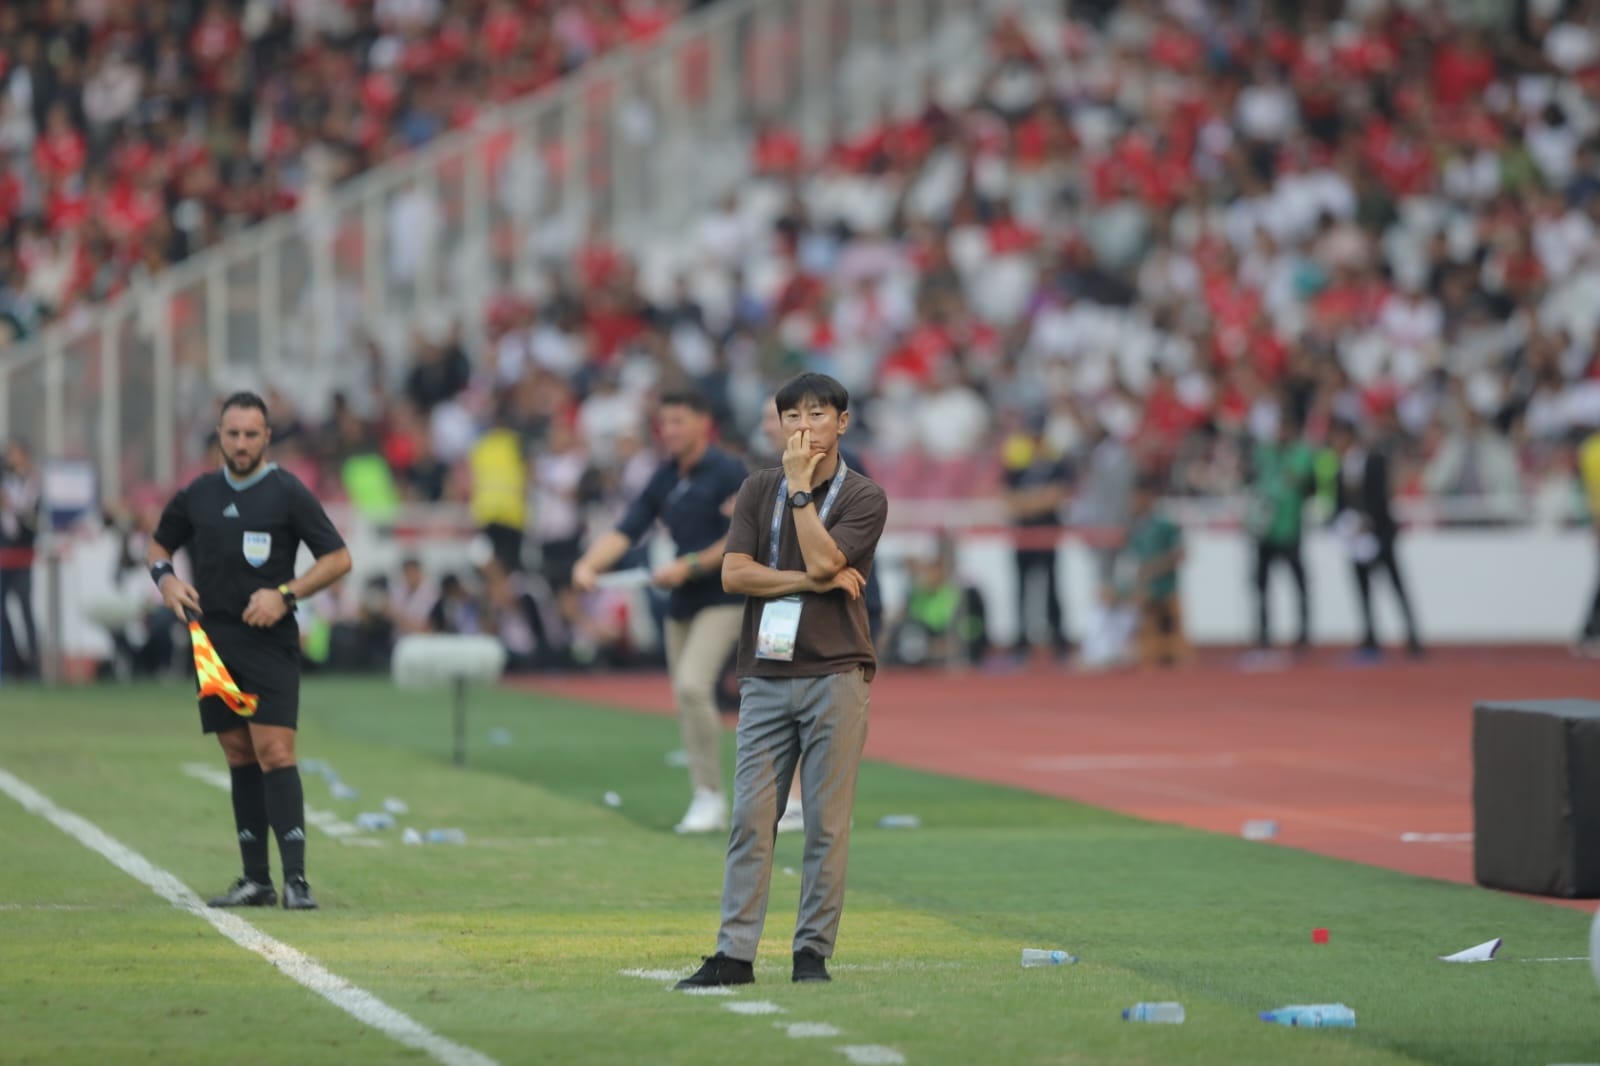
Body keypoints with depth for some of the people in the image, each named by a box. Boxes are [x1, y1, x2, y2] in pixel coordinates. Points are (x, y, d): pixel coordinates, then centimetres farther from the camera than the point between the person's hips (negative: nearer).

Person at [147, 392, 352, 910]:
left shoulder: (288, 493, -3)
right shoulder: (198, 494, 10)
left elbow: (338, 558, -3)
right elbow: (159, 544, 24)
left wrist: (285, 594, -14)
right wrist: (165, 579, 2)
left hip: (268, 640, -5)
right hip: (213, 640, 5)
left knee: (274, 752, -14)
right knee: (239, 755, 7)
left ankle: (296, 878, -16)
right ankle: (256, 880, 12)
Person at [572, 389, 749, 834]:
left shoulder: (727, 472, -9)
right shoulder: (664, 478, 11)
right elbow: (626, 531, 6)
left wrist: (689, 567, -18)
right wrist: (589, 564, -11)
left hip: (722, 598, -7)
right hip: (681, 602, 7)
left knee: (692, 684, -22)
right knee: (686, 699, 7)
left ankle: (710, 795, -15)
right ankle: (706, 804, 14)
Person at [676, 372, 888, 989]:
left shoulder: (864, 499, 3)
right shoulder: (758, 490, 12)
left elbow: (822, 559, -14)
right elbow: (734, 574, 0)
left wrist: (800, 485, -8)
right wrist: (813, 581, -9)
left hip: (834, 674, -3)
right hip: (766, 676, 3)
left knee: (827, 820, -3)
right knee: (751, 816, -2)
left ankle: (813, 952, 3)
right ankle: (734, 955, -2)